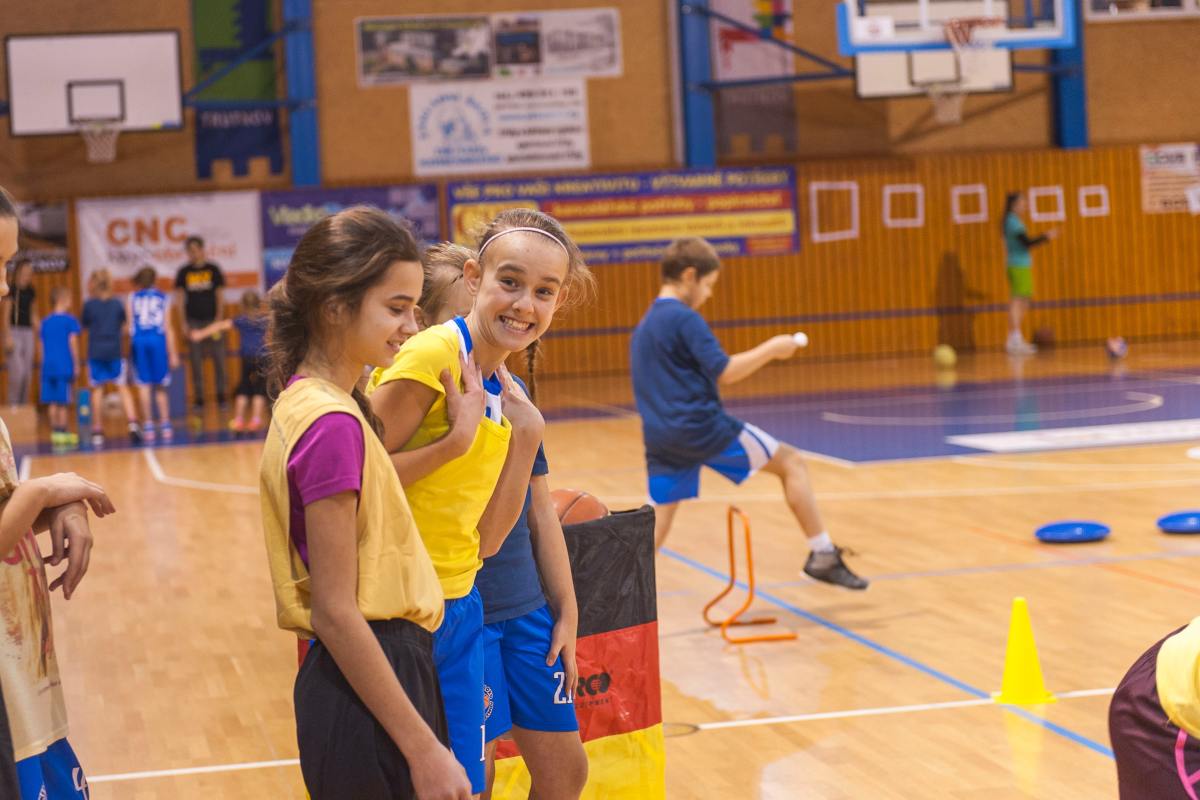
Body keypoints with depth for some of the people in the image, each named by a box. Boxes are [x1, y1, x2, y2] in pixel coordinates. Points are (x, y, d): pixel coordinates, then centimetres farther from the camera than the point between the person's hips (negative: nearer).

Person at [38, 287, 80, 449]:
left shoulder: (45, 322, 11)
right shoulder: (70, 320, -6)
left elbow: (43, 346, 12)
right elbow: (73, 343, -9)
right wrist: (76, 364, -3)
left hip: (48, 367, 5)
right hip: (65, 367, -5)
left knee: (53, 402, 9)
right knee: (64, 402, 0)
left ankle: (55, 432, 10)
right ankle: (63, 433, 1)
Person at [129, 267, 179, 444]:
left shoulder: (133, 298, 10)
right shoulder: (163, 298, 9)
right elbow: (168, 328, 5)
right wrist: (173, 353, 7)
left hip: (138, 341, 0)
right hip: (158, 339, 0)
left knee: (143, 385, 2)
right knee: (161, 386, 10)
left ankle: (148, 425, -1)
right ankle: (165, 425, 8)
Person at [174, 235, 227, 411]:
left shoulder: (213, 270, 4)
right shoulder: (184, 272, 5)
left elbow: (219, 294, 4)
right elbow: (180, 297, 6)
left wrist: (218, 317, -5)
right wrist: (183, 322, 0)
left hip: (212, 320, 0)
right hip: (194, 321, 1)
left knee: (218, 360, 0)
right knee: (196, 362, 1)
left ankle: (221, 396, 8)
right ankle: (198, 399, 5)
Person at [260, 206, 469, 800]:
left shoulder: (309, 401, 9)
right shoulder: (332, 424, -18)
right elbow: (335, 613, -21)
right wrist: (424, 749, -21)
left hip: (374, 672, 9)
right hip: (368, 691, -9)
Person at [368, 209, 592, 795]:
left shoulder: (504, 389, 8)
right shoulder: (433, 356, -16)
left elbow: (485, 539, 7)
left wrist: (525, 438, -1)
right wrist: (457, 440, -23)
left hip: (460, 609, 8)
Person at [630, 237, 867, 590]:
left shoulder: (643, 327, 18)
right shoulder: (685, 318, -10)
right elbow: (724, 372, -15)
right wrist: (770, 349, -5)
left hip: (662, 438, 8)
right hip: (703, 427, -8)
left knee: (654, 529, 11)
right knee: (791, 462, 6)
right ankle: (823, 554, 3)